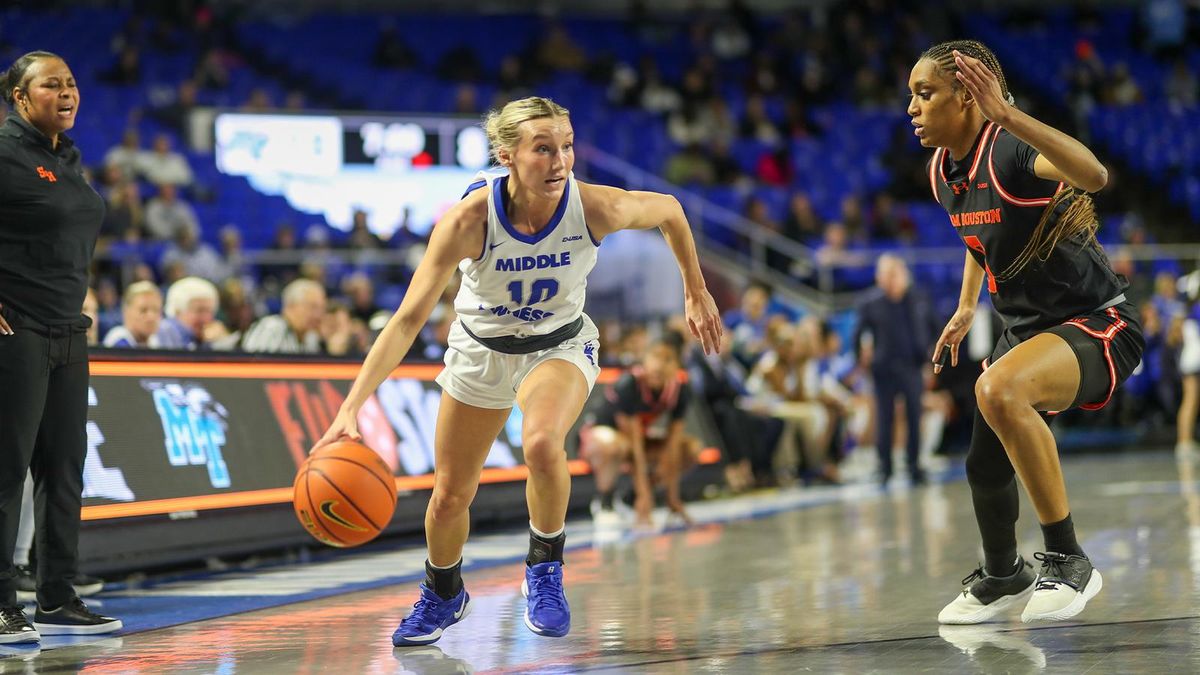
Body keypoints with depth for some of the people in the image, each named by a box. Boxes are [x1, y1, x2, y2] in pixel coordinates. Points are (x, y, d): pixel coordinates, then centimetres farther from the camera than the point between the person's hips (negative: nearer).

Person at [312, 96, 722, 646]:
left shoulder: (596, 208, -29)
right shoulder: (469, 219, -32)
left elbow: (669, 211, -6)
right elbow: (408, 319, -31)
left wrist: (696, 292, 5)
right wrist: (351, 408, -39)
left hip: (561, 347, -1)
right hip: (481, 349, 1)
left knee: (542, 443, -34)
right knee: (450, 496, 12)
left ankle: (545, 569, -7)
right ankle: (442, 595, 45)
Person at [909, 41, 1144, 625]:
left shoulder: (1009, 150, -25)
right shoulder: (943, 171, 2)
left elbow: (1094, 175, -48)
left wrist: (1008, 116, -54)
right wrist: (965, 309, 19)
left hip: (1097, 323, -9)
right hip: (1025, 329, 9)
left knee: (999, 391, -37)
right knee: (985, 468, 15)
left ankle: (1067, 562, -24)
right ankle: (1001, 577, 47)